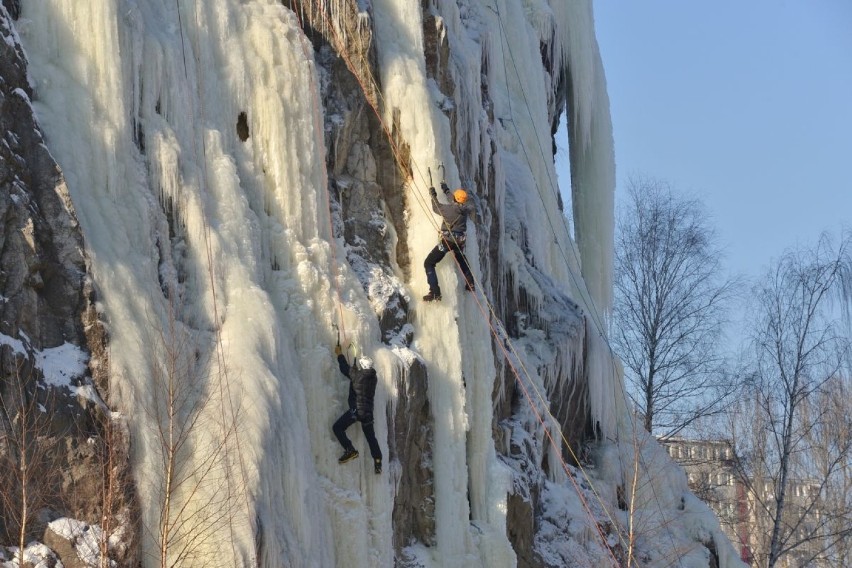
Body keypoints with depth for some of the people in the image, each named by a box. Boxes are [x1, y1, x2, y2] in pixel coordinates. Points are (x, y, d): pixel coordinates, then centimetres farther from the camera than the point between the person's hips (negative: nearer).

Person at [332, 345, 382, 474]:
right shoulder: (373, 377, 7)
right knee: (370, 436, 16)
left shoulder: (357, 374, -10)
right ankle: (378, 462, 16)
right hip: (368, 411, 7)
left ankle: (350, 450, -13)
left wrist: (339, 354, 19)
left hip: (356, 409, -7)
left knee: (337, 428, 0)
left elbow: (345, 368, 4)